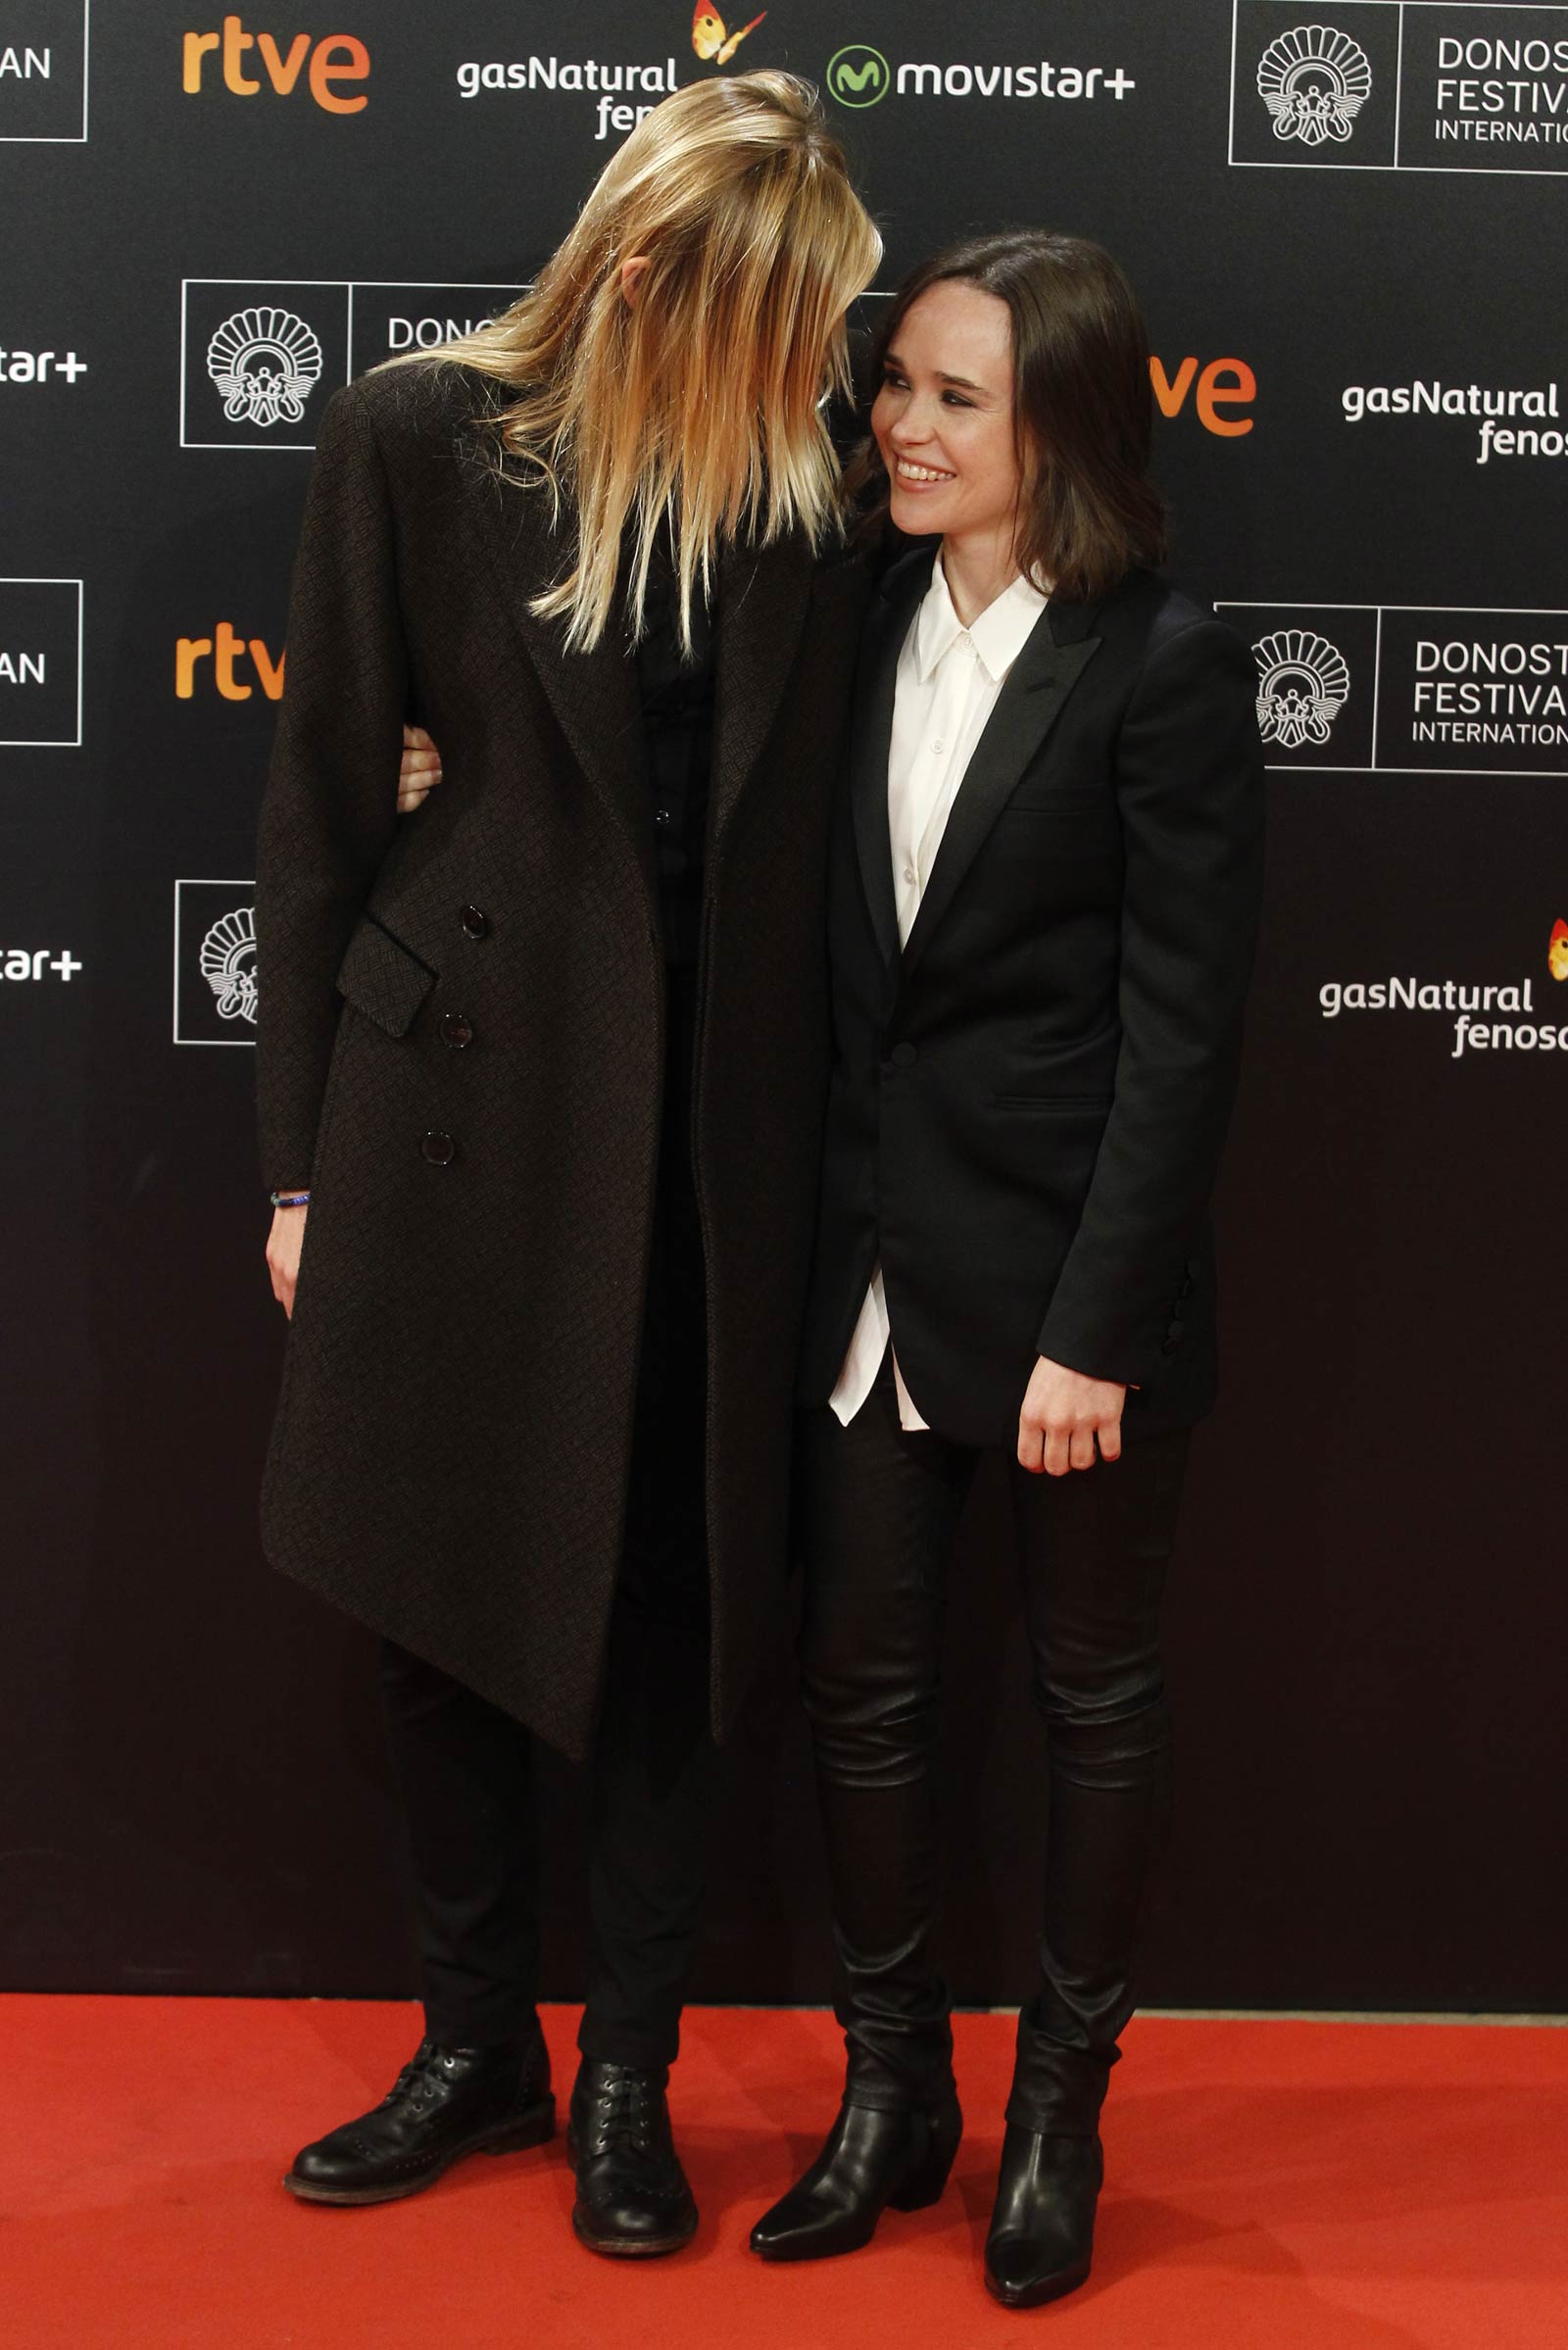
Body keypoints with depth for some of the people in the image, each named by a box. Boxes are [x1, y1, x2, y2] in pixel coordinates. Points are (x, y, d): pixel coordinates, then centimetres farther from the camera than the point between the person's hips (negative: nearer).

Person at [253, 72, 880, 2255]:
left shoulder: (802, 484, 0)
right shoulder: (417, 438, -4)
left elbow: (805, 828, 2)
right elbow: (324, 807, -1)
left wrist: (806, 1140, -5)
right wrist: (305, 1157, -1)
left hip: (711, 1134, 1)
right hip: (465, 1110, -1)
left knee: (670, 1601, 9)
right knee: (445, 1590, 10)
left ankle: (629, 2071, 26)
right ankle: (478, 2044, 31)